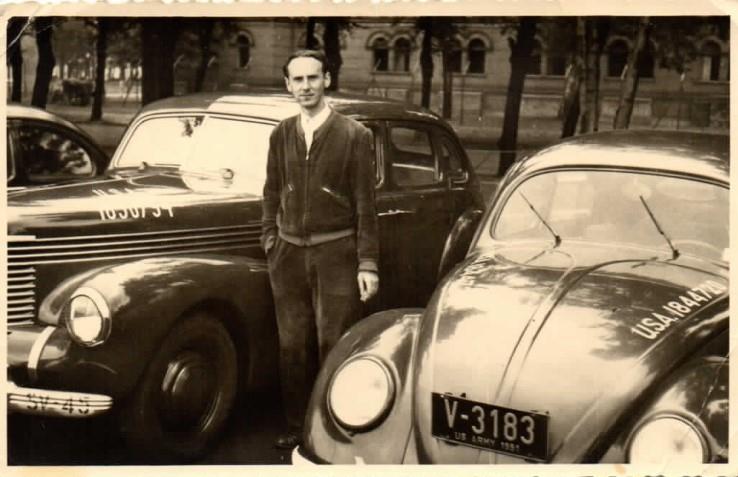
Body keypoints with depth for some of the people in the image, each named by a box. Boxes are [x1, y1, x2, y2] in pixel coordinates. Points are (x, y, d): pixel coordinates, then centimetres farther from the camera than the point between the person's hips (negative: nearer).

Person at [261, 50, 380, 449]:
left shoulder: (354, 135, -4)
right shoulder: (281, 135, 9)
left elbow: (365, 203, -5)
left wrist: (368, 263, -8)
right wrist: (270, 240, 8)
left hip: (336, 254, -4)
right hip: (288, 254, 4)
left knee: (333, 345, 0)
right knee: (293, 345, 9)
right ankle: (297, 427, 20)